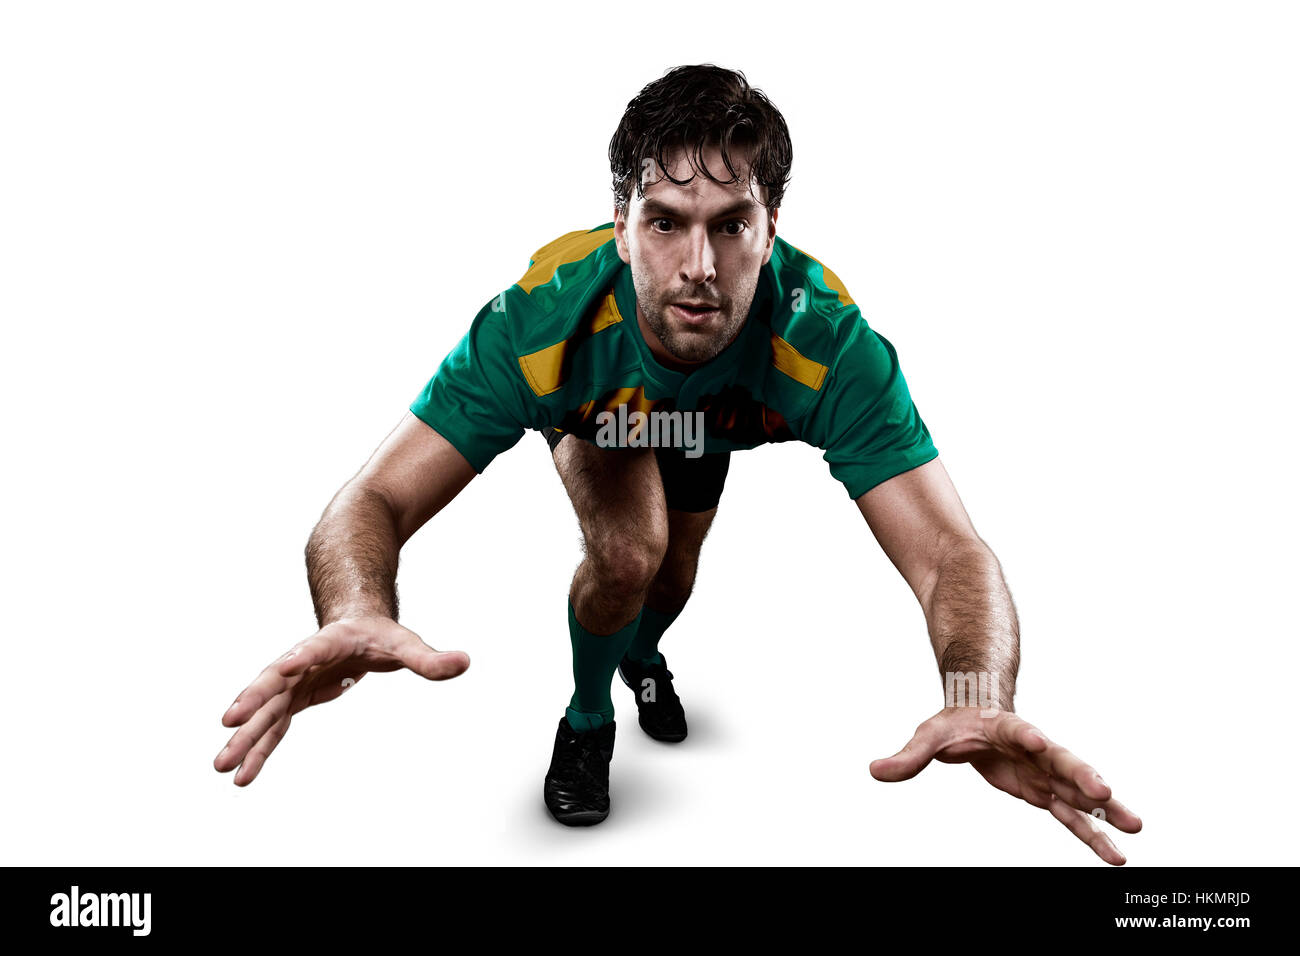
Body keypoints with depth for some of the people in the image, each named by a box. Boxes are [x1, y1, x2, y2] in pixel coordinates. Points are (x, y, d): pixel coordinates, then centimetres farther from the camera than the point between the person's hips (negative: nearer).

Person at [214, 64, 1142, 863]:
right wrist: (359, 616, -69)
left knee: (675, 578, 17)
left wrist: (980, 702, -69)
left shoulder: (827, 341, -44)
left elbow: (953, 554, -47)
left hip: (713, 427, 2)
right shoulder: (543, 321, -45)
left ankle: (643, 655, 58)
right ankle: (587, 718, 9)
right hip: (595, 420, -2)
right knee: (629, 553, -26)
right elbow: (372, 503, -45)